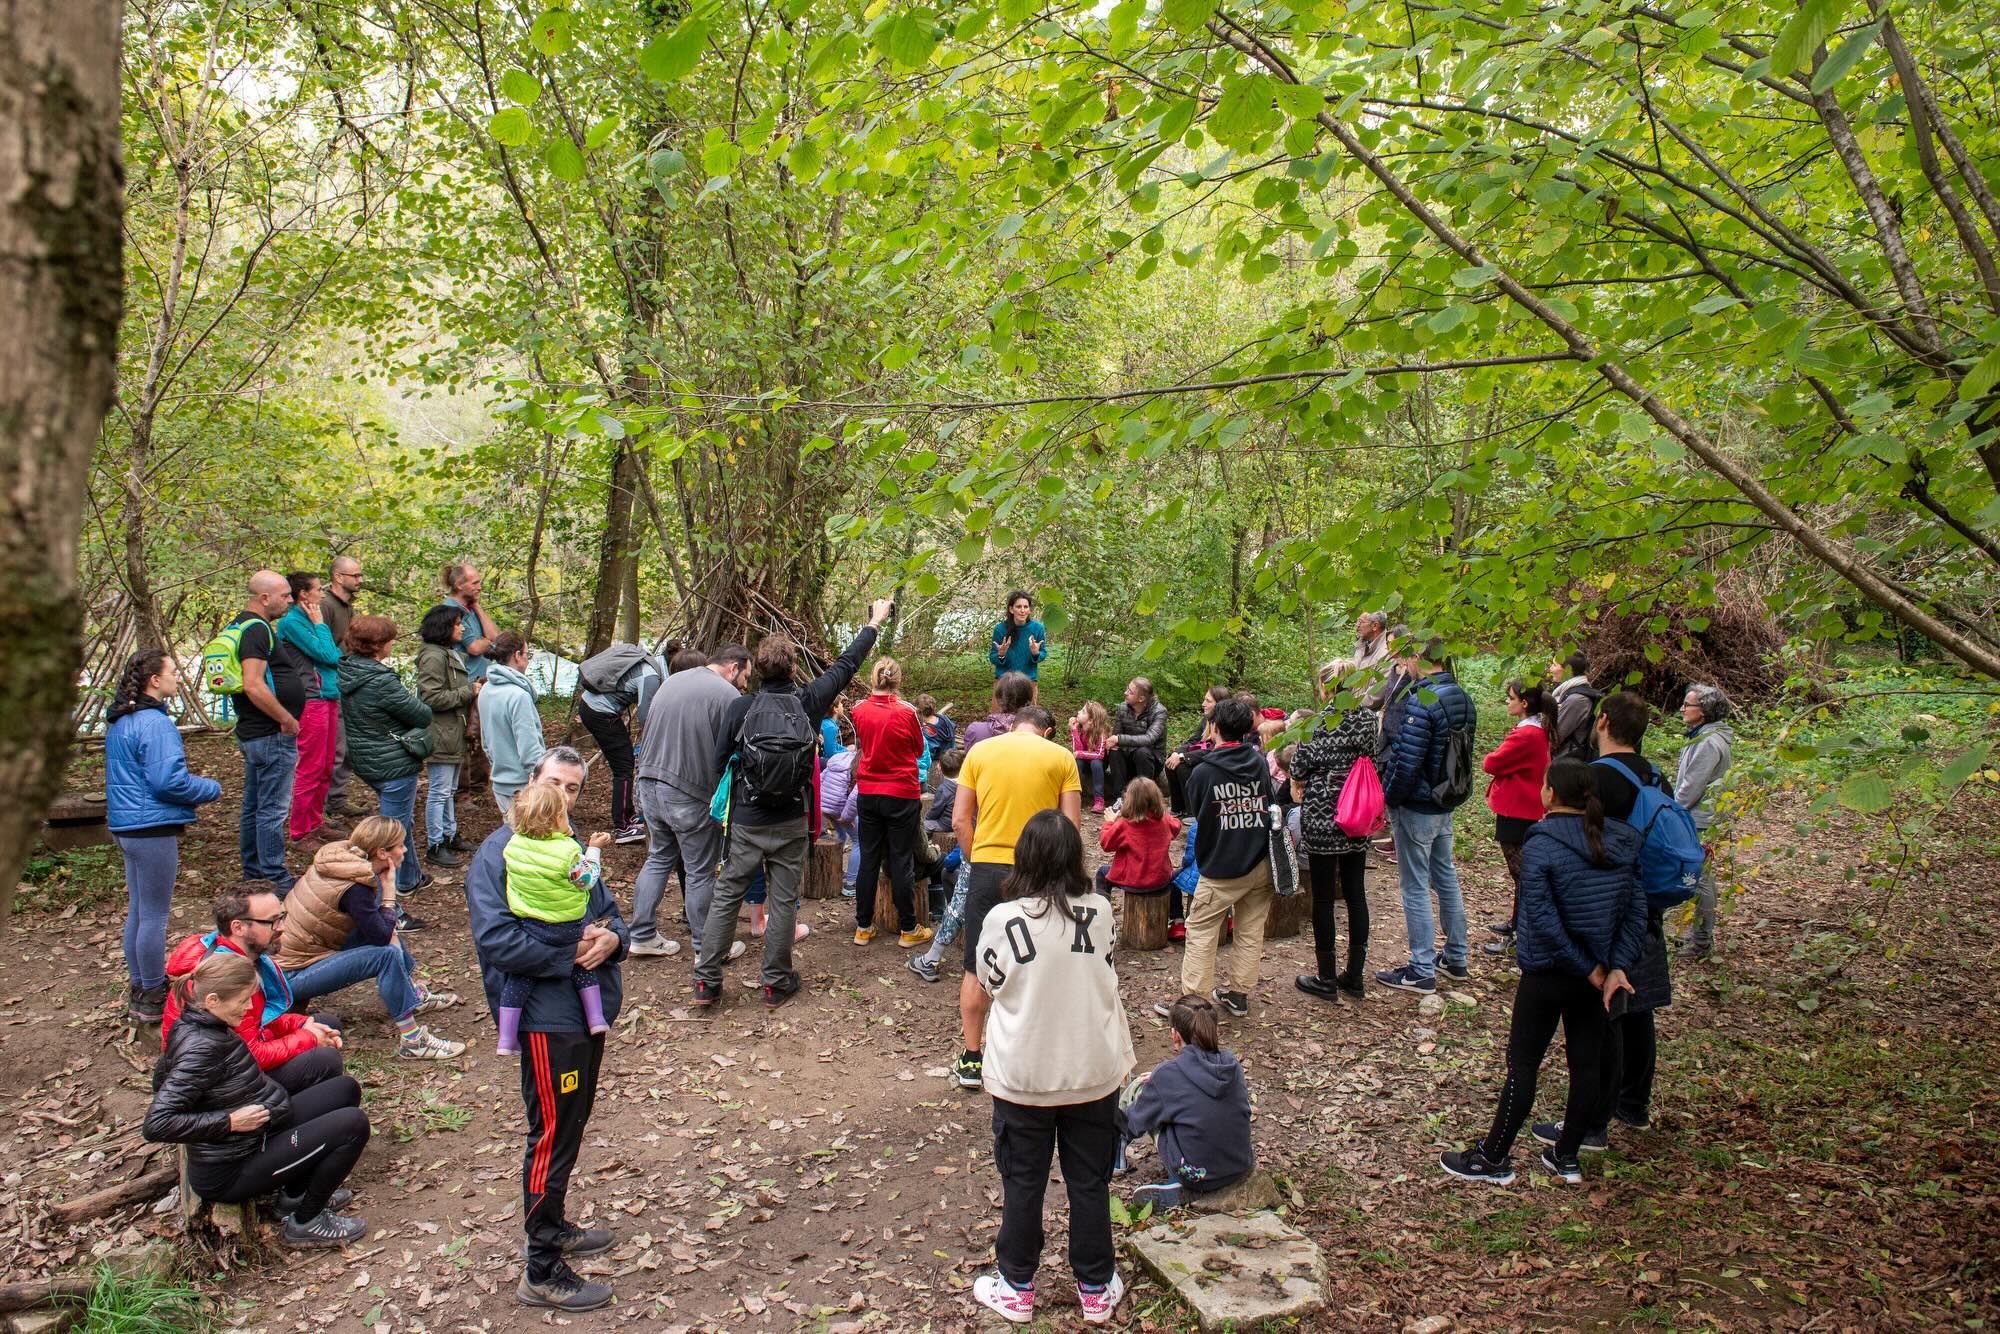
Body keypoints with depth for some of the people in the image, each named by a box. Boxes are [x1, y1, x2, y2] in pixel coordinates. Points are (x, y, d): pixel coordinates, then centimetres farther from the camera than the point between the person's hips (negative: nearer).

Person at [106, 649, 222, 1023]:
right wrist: (211, 788, -7)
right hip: (152, 828, -10)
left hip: (126, 825, 10)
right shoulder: (155, 724, -19)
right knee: (154, 916, 0)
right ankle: (153, 1000, 9)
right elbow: (169, 781, -23)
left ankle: (139, 991, 28)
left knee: (137, 911, 18)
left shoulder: (119, 722, 13)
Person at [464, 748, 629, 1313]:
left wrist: (612, 938, -9)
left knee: (570, 1129, 21)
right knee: (553, 1137, 0)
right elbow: (497, 939, -24)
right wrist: (571, 955, -19)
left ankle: (555, 1227, 39)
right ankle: (542, 1271, 11)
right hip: (547, 1018, -8)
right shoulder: (499, 853, -13)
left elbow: (609, 914, 15)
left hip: (590, 1009, 8)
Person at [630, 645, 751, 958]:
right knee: (700, 871, 5)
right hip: (690, 794, -7)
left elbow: (645, 727, 20)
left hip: (649, 785, 7)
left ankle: (642, 935, 24)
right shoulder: (727, 695, -13)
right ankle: (708, 947, 15)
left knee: (659, 858, 21)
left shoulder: (672, 681, 12)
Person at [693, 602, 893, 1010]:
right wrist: (875, 623, 21)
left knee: (726, 896, 9)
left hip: (746, 822, 0)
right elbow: (845, 666, 8)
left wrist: (725, 804, 14)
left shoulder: (740, 707, -8)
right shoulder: (808, 701, -5)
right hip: (791, 823, 0)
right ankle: (777, 983, 17)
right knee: (784, 900, 8)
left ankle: (706, 981, 12)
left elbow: (719, 762, -4)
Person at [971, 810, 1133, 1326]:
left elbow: (989, 986, 0)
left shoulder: (1002, 920, -16)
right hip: (1094, 1072, 2)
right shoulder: (1100, 912, -10)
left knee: (1022, 1184, 14)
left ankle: (1017, 1288, 28)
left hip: (1022, 1076, -2)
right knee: (1089, 1182, 15)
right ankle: (1096, 1290, 29)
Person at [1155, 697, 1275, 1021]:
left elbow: (1196, 813, 3)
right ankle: (1239, 995, 20)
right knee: (1251, 931, 13)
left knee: (1201, 932, 3)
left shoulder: (1202, 772, -11)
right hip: (1262, 863, 5)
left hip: (1221, 868, -5)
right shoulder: (1260, 763, 0)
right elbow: (1271, 805, 12)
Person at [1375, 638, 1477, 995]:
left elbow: (1405, 761, -24)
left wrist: (1388, 798, -11)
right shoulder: (1460, 696, 4)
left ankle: (1422, 971, 9)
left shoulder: (1421, 701, -24)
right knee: (1446, 877, 20)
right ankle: (1457, 958, 31)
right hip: (1446, 803, 9)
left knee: (1415, 887, 1)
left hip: (1416, 806, -9)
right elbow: (1458, 751, 10)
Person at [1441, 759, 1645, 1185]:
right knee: (1587, 1064, 14)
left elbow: (1544, 923, -22)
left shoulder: (1541, 847, -18)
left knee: (1522, 1066, 5)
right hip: (1594, 977, 6)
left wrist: (1589, 969, -14)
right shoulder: (1621, 844, 0)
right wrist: (1616, 967, -8)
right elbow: (1636, 911, -3)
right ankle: (1567, 1157, 27)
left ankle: (1493, 1159, 15)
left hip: (1547, 974, -5)